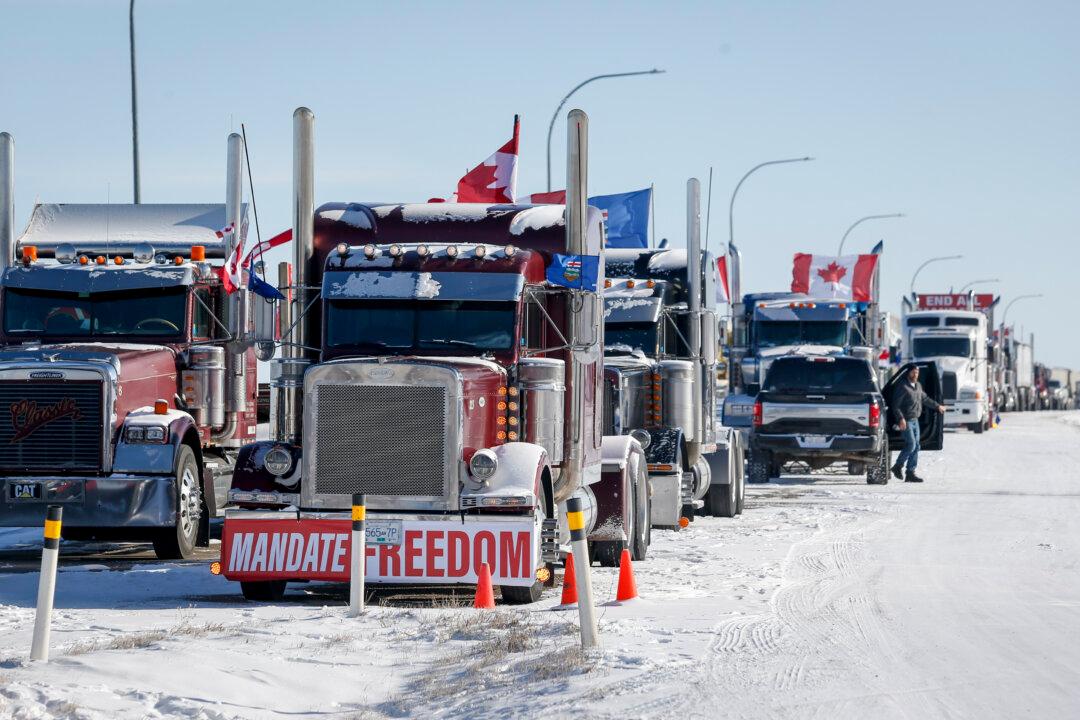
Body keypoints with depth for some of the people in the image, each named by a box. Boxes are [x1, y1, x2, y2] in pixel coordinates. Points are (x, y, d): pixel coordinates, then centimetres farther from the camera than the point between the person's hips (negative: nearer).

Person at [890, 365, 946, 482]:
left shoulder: (918, 386, 14)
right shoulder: (902, 387, -12)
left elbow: (925, 399, 31)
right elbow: (896, 405, -16)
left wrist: (937, 406, 39)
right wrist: (901, 418, -28)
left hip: (915, 420, 8)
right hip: (906, 421, -8)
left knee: (915, 447, 5)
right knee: (911, 444, -16)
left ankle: (910, 473, 8)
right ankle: (898, 467, 0)